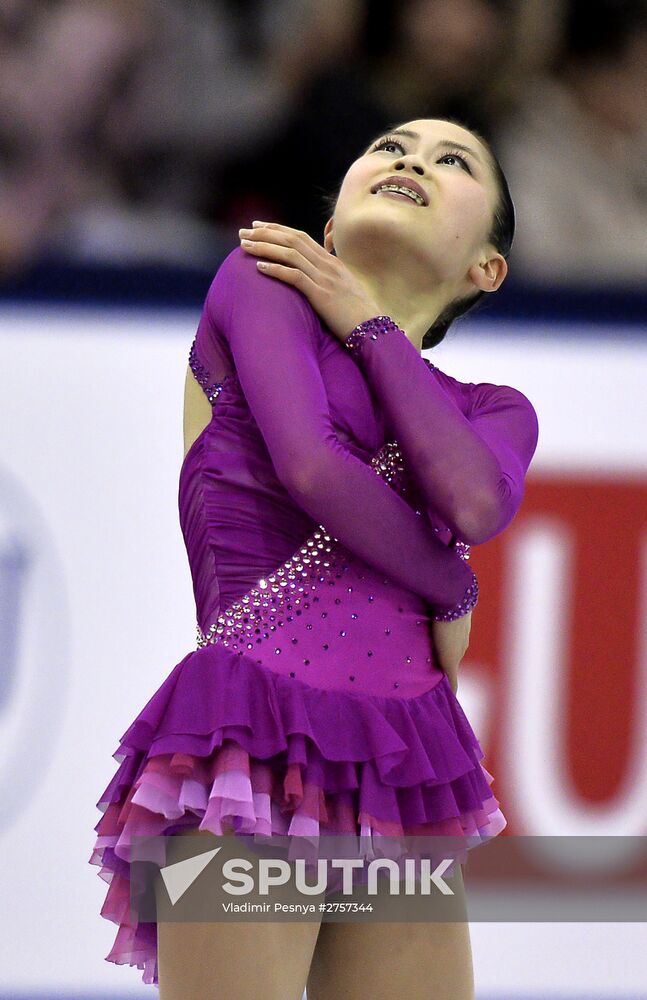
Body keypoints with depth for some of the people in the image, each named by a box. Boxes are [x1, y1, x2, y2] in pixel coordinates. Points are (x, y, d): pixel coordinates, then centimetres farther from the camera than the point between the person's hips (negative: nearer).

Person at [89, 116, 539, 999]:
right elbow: (311, 467, -5)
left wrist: (364, 322, 6)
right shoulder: (264, 281, 11)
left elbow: (477, 504, -3)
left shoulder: (494, 412, 22)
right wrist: (452, 597, 7)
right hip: (256, 725, -5)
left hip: (403, 762, 5)